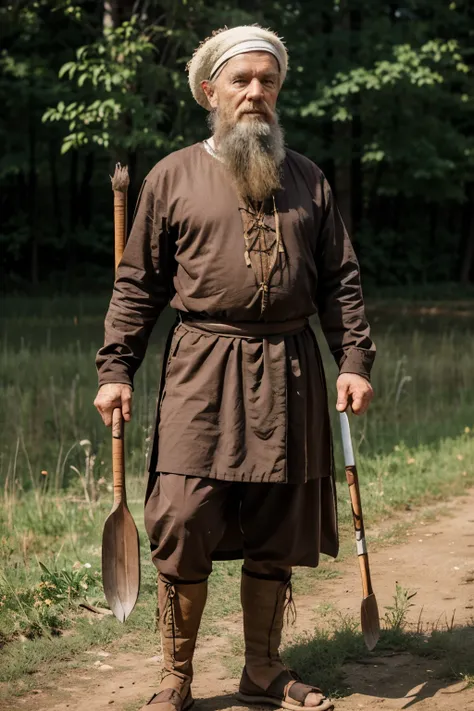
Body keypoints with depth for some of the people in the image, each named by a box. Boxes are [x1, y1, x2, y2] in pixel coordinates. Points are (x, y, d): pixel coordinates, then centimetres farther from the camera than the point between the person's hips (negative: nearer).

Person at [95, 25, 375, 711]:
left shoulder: (307, 179, 13)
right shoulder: (173, 176, 6)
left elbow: (340, 280, 13)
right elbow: (138, 285, 6)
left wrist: (354, 360, 2)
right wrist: (115, 370, -1)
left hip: (289, 370, 3)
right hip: (202, 369, -2)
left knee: (277, 531, 7)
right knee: (183, 525, -8)